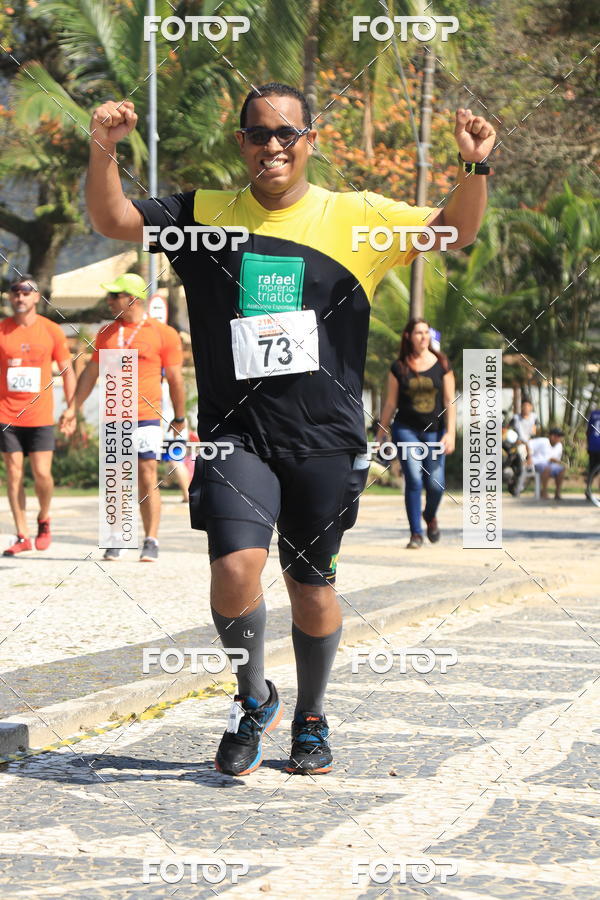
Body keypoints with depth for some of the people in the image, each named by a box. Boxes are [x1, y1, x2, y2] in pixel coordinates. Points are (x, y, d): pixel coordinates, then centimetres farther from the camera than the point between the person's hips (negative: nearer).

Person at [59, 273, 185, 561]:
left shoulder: (163, 334, -1)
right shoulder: (106, 332, 11)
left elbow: (175, 379, 3)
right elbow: (91, 373, 17)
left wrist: (179, 418, 6)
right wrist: (73, 408, 13)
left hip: (147, 416, -4)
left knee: (147, 479, -6)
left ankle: (151, 541, -2)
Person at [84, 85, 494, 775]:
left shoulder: (355, 218, 4)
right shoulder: (205, 215, 6)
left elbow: (456, 229, 4)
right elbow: (112, 221, 2)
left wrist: (474, 166, -15)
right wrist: (102, 150, -16)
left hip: (325, 438, 1)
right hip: (235, 434, 0)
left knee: (312, 584, 9)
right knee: (235, 568, -18)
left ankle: (310, 720, 32)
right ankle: (253, 700, 8)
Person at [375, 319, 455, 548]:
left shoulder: (441, 365, 3)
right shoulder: (399, 367, 3)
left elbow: (449, 402, 2)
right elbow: (390, 403, 9)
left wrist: (450, 433, -8)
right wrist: (380, 435, 9)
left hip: (434, 431, 1)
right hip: (406, 430, -1)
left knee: (435, 484, -3)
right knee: (413, 479, -12)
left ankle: (430, 516, 30)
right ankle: (415, 533, -3)